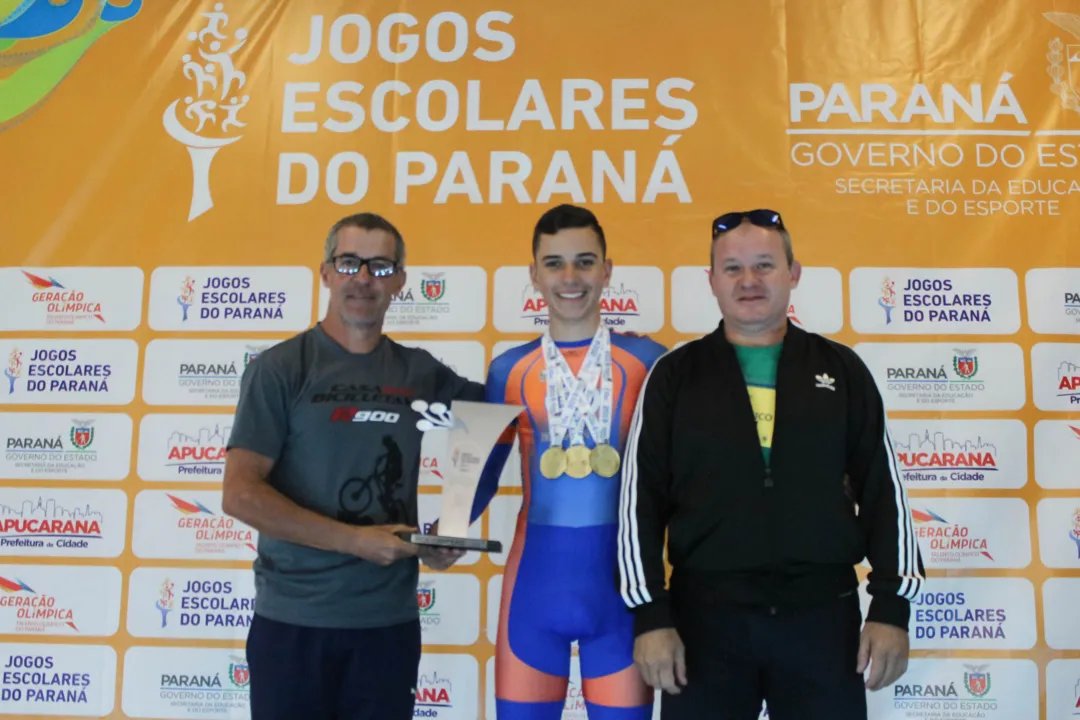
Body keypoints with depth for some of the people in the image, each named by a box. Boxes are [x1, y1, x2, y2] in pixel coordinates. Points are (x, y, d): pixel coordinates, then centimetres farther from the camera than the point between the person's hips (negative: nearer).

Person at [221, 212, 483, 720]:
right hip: (292, 620, -3)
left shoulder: (420, 372, 4)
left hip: (390, 621, 3)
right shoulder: (281, 368, -6)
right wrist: (353, 539, -17)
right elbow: (240, 495, -12)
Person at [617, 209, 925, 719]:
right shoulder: (675, 375, 3)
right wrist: (650, 614, -6)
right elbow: (641, 499, 0)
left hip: (823, 614, 1)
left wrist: (892, 605, 0)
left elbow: (883, 490, 6)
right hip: (703, 615, 0)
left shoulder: (842, 370, 7)